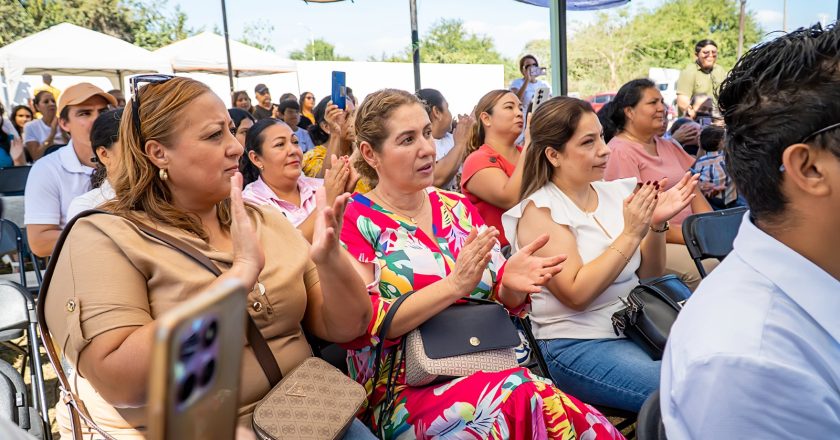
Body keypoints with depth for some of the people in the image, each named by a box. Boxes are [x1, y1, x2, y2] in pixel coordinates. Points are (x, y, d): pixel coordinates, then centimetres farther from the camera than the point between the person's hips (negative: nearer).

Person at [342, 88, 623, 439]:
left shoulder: (458, 207, 11)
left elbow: (502, 300, 12)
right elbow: (360, 324, -14)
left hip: (494, 368, 5)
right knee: (523, 400, -31)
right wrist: (454, 284, -22)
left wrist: (512, 283, -13)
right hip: (409, 393, -4)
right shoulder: (354, 220, -3)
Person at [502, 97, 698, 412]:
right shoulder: (539, 210, -10)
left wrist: (657, 224, -7)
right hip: (578, 346, -6)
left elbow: (649, 276, 10)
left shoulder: (614, 192, 6)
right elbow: (576, 294, -18)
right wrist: (630, 234, -20)